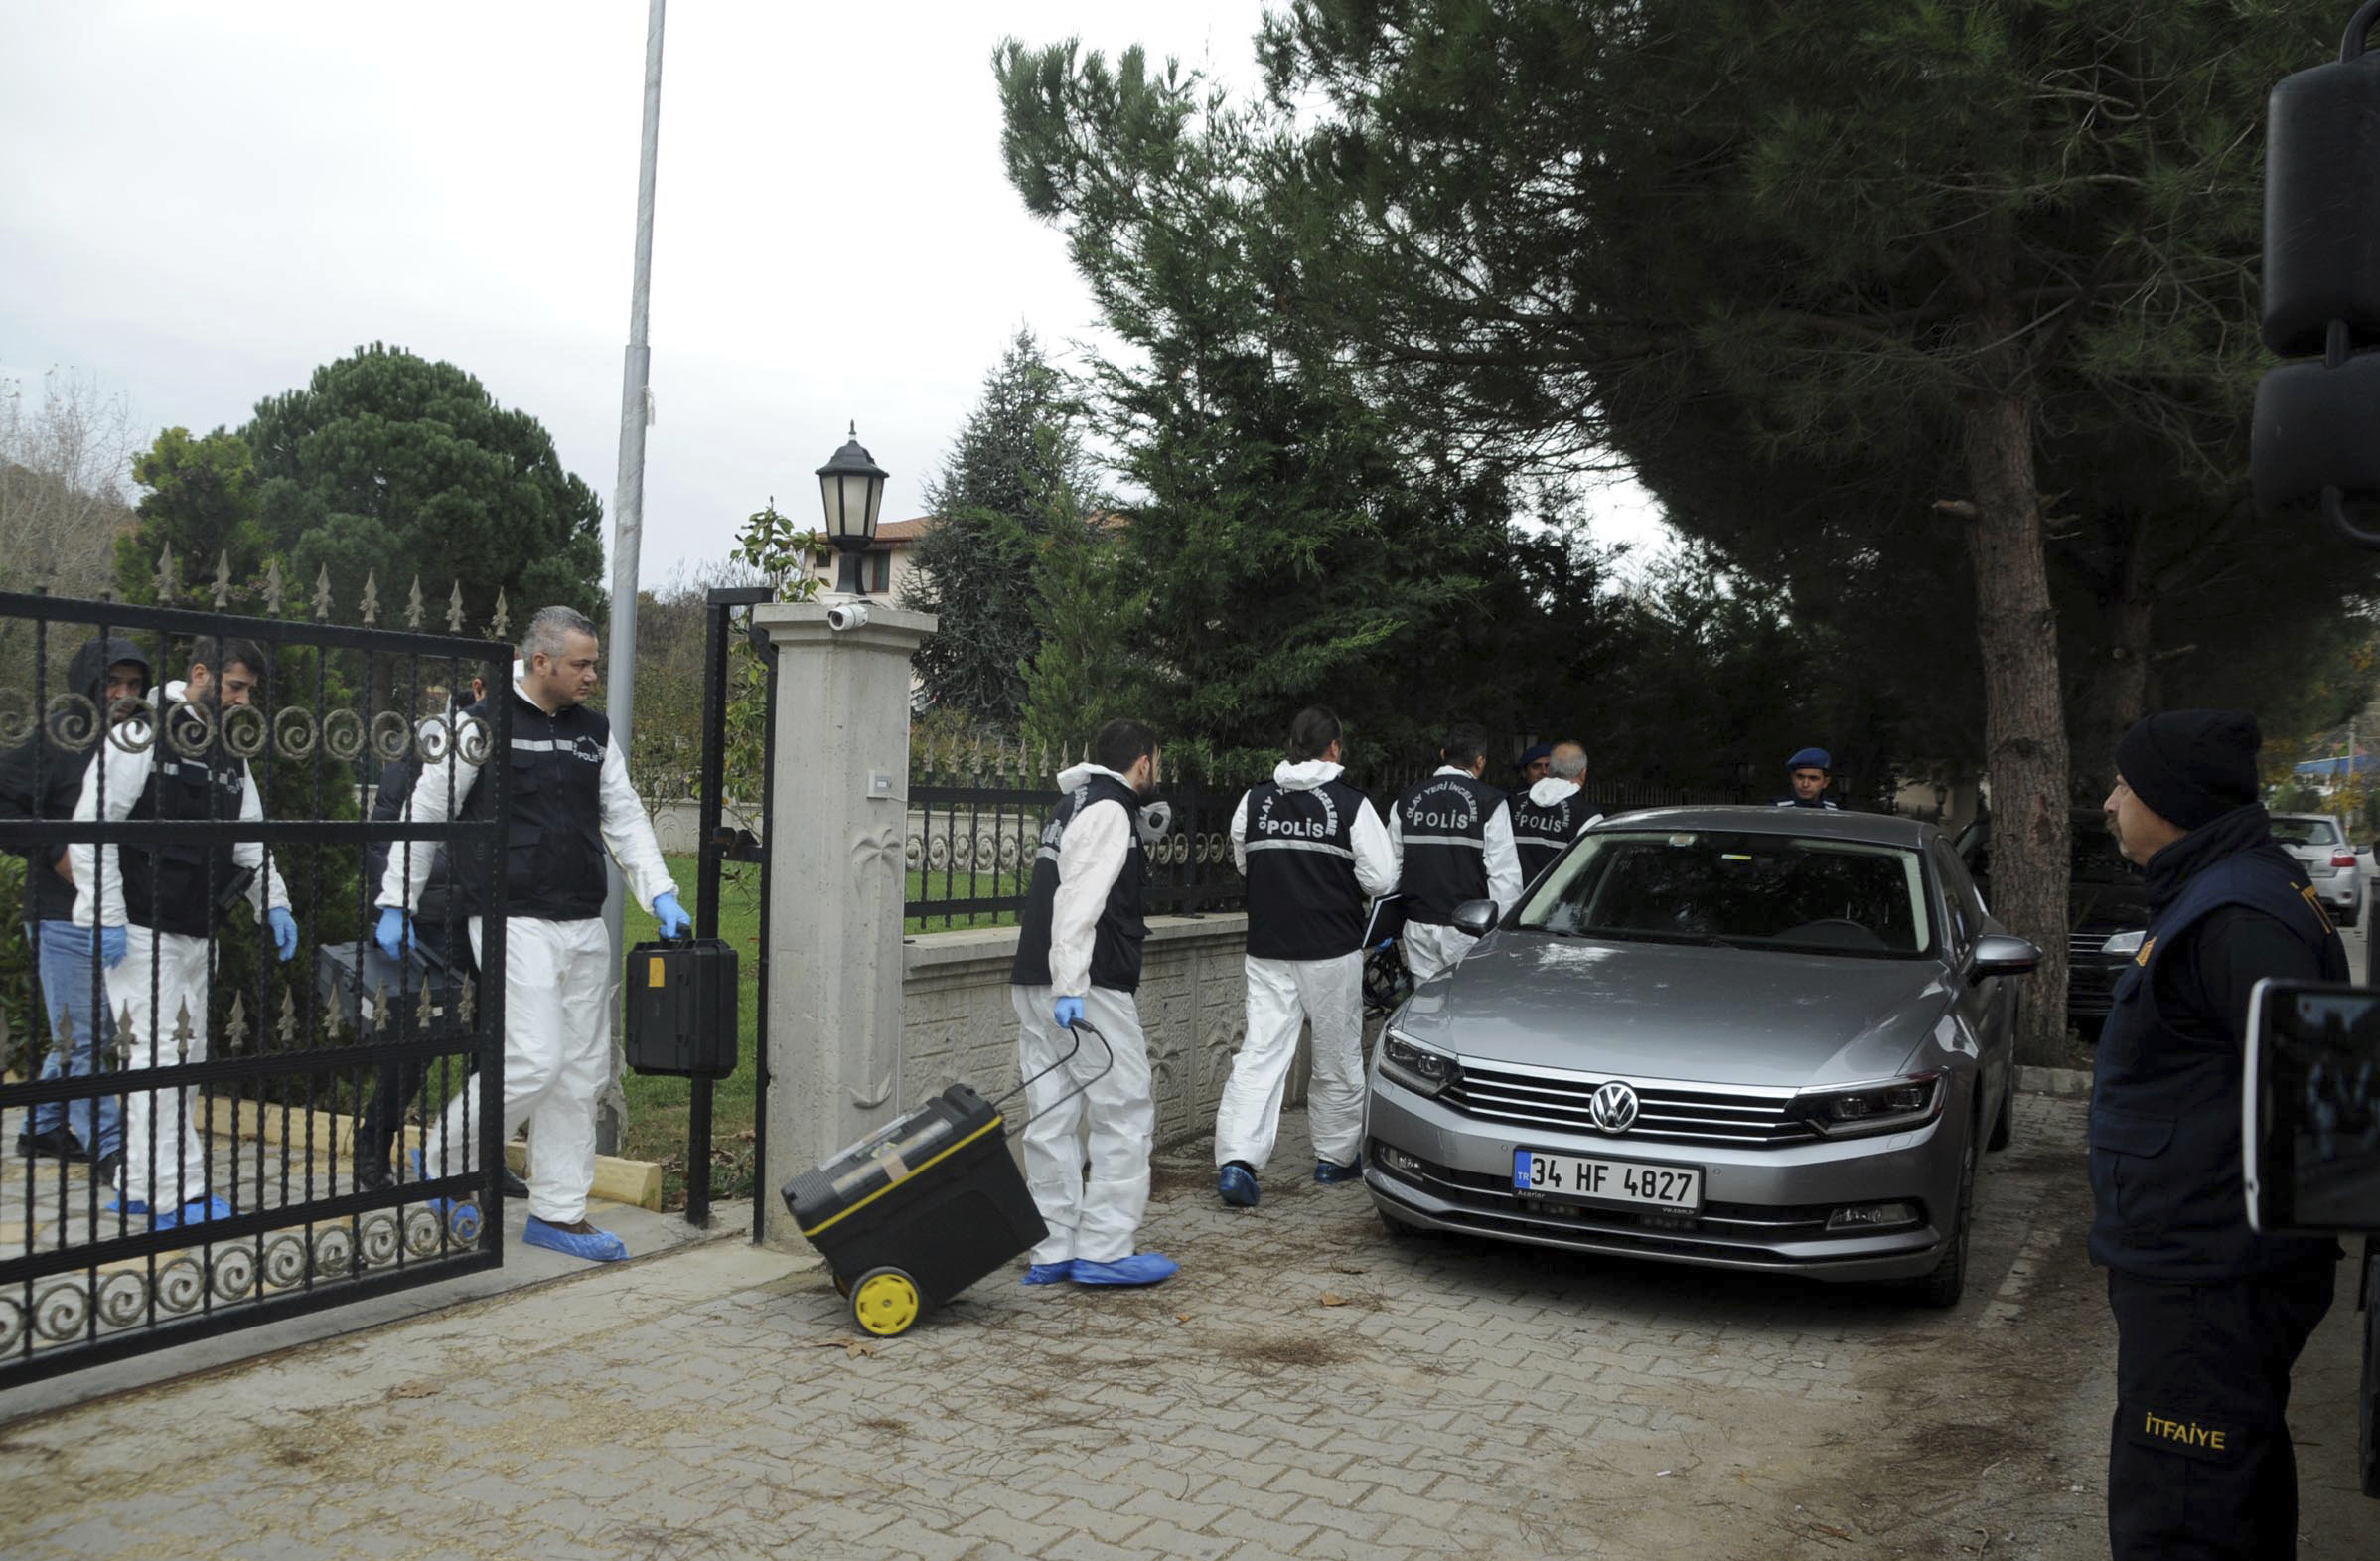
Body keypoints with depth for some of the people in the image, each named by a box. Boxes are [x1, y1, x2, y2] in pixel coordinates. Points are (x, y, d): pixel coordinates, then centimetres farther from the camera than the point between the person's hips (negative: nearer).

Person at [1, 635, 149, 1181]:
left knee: (96, 1032, 15)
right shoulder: (55, 744, -8)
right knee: (80, 1039, -2)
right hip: (65, 917, -7)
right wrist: (53, 852, -17)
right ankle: (108, 1150, 2)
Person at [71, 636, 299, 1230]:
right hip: (140, 931, -8)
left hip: (197, 932, 8)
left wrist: (274, 903, 3)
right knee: (158, 1052, -9)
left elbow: (249, 841, 16)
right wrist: (107, 917, -17)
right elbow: (92, 828, -13)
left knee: (188, 1056, 10)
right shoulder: (140, 737, -9)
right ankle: (180, 1196, -5)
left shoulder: (230, 758, 14)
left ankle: (138, 1185, 21)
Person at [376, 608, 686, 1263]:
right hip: (513, 921, -6)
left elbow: (625, 819, 14)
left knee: (582, 1072, 7)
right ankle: (441, 1160, 11)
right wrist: (397, 904, 0)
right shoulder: (485, 725, -4)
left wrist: (660, 894, 2)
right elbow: (424, 814, 0)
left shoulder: (596, 733, 13)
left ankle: (558, 1213, 17)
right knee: (534, 1060, -14)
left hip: (584, 927, 7)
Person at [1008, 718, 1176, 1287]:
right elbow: (1079, 902, -20)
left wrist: (1139, 854, 34)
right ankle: (1103, 1249, -1)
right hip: (1090, 986, -10)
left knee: (1053, 1120, 9)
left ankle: (1052, 1252, 13)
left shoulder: (1070, 806, 22)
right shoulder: (1110, 810, -8)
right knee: (1125, 1113, -2)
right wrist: (1070, 987, -26)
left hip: (1035, 984, 10)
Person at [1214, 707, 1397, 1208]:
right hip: (1332, 950, -3)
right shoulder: (1351, 804, -8)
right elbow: (1380, 878, -9)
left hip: (1267, 950, 3)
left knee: (1260, 1052, 0)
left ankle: (1236, 1159, -14)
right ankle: (1336, 1157, 26)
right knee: (1339, 1057, 13)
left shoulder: (1254, 801, 3)